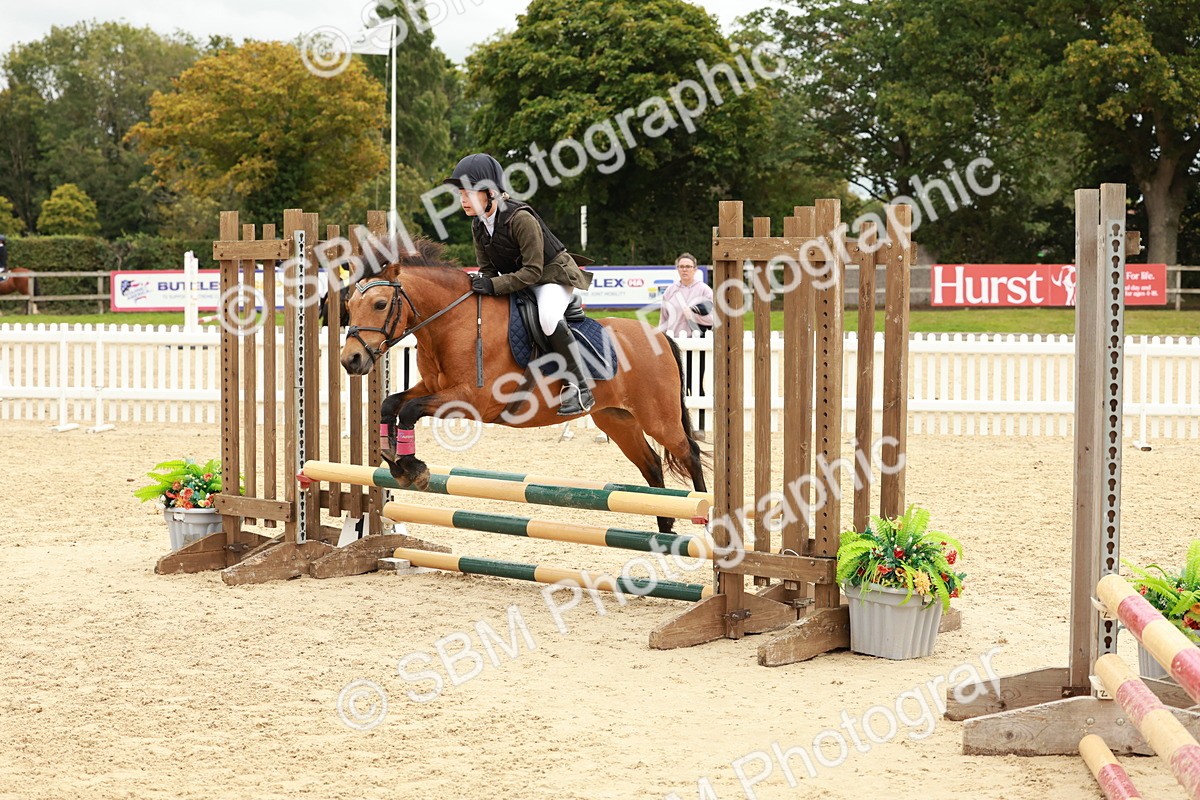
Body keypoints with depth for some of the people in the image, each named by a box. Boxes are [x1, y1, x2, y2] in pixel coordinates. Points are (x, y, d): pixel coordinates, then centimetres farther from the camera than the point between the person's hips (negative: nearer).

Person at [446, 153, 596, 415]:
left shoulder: (521, 219, -27)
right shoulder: (478, 226, -2)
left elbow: (533, 271, -28)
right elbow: (487, 269, 3)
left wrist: (494, 285, -35)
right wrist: (479, 284, -20)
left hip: (553, 276, -9)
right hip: (516, 282, 9)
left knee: (548, 317, -38)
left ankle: (579, 386, -30)